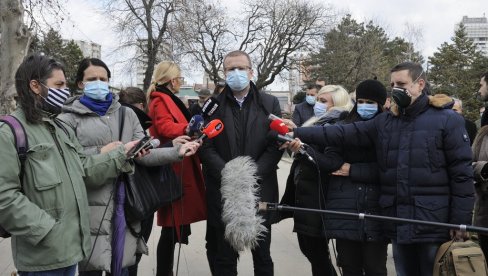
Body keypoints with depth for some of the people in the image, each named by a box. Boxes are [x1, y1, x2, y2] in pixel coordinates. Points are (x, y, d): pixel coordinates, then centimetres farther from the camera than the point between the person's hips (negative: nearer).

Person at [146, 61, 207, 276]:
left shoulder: (167, 99, 24)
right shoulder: (161, 100, -8)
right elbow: (165, 126, -25)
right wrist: (187, 130, -40)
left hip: (178, 168, 10)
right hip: (173, 170, -10)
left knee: (173, 226, 12)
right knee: (172, 227, -9)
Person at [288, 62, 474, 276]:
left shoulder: (447, 120, -4)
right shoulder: (384, 122, 9)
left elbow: (461, 173, -7)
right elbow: (344, 134, 1)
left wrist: (460, 221, -10)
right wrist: (300, 134, -10)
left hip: (433, 222, -4)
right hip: (398, 222, 5)